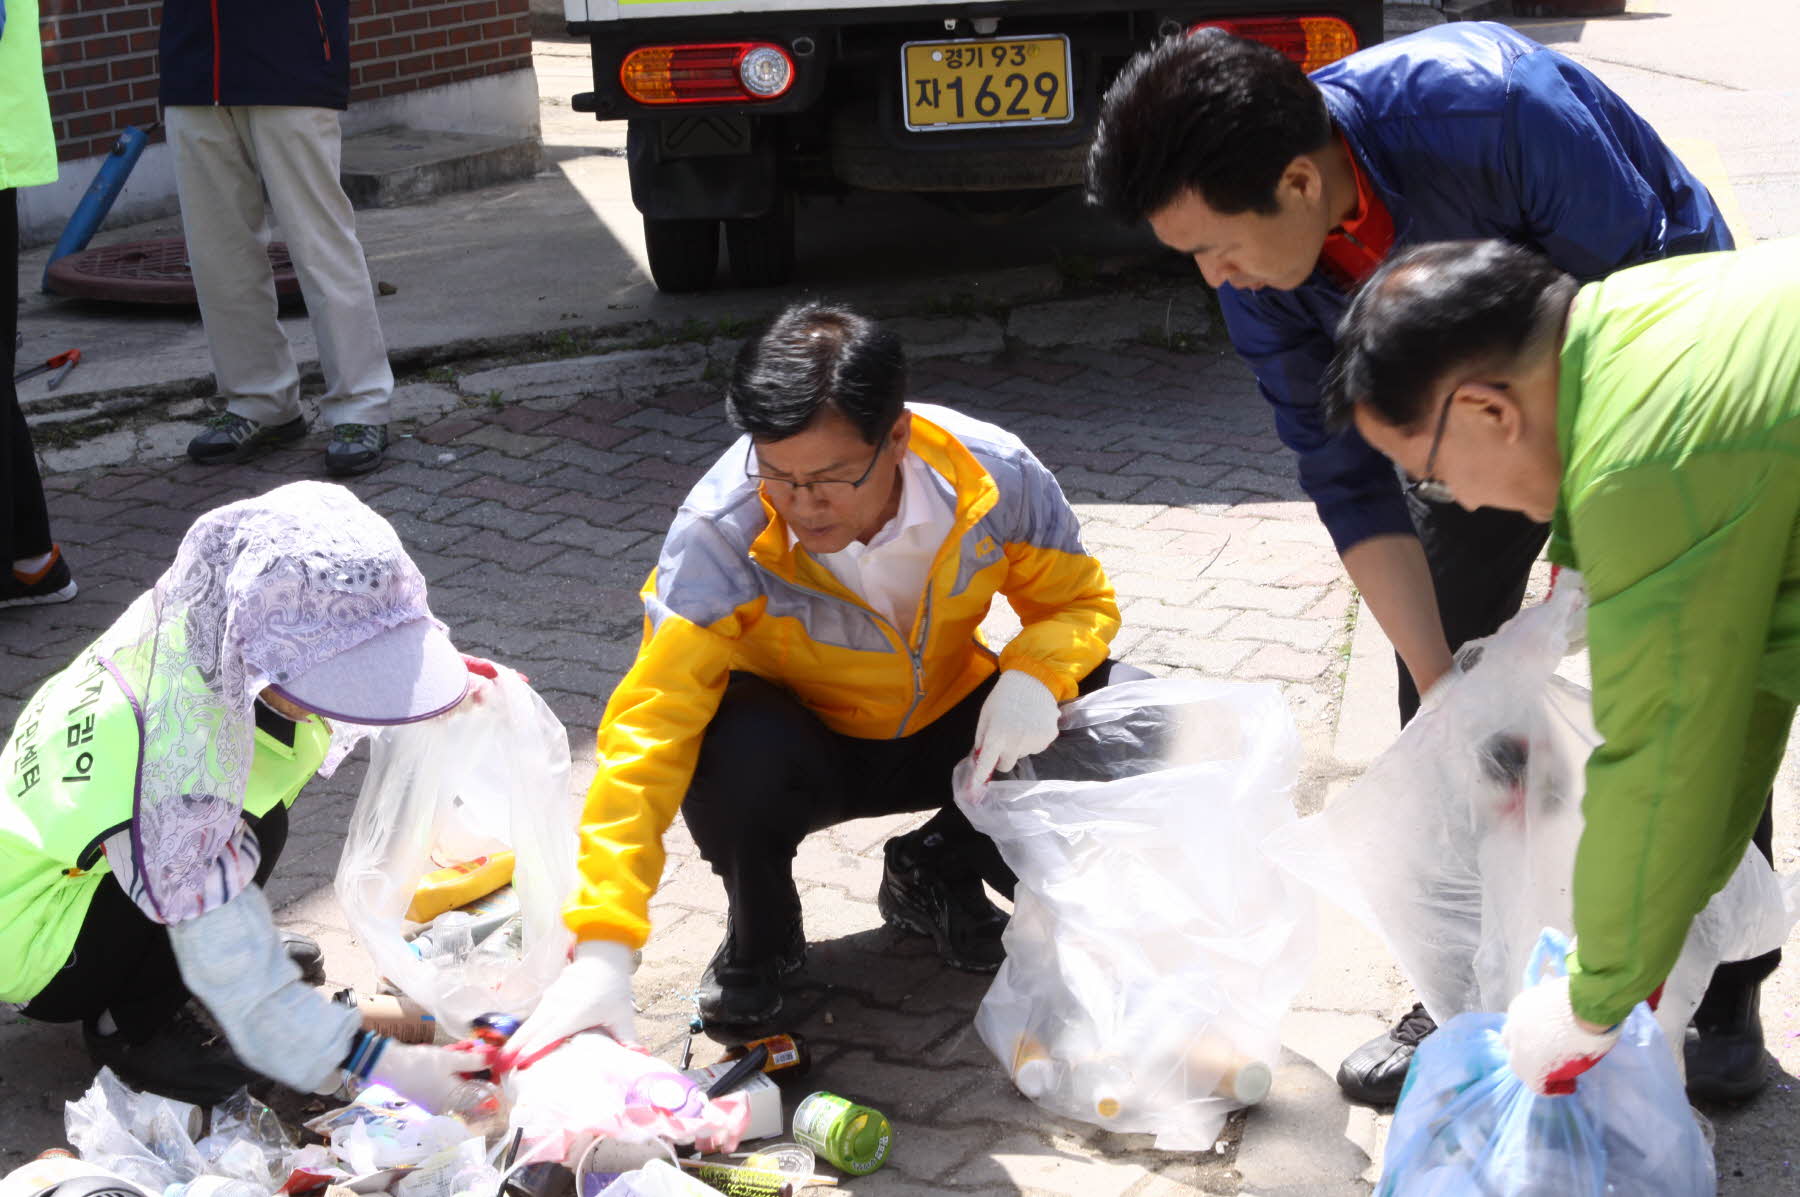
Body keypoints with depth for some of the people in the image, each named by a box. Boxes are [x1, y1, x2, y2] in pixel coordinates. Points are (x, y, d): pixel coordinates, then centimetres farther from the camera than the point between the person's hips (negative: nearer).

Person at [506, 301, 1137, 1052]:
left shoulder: (994, 474, -24)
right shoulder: (722, 531, -31)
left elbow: (1080, 601, -7)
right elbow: (650, 725, -35)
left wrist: (1031, 676, -32)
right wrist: (604, 946, -44)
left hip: (950, 729, 3)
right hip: (807, 749, -3)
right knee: (735, 751, -38)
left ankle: (938, 875, 6)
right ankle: (759, 934, -2)